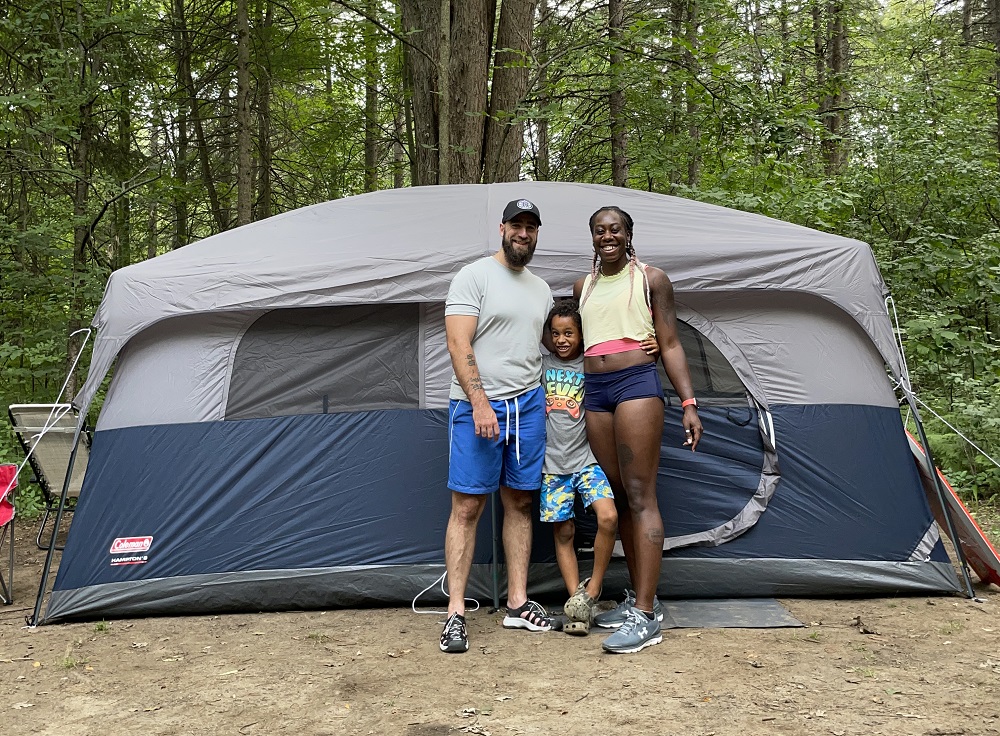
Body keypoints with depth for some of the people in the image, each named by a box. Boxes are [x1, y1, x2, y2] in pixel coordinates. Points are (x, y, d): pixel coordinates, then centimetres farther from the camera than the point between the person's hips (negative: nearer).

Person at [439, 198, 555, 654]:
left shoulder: (541, 290, 16)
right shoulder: (474, 276, -5)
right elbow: (459, 345, -13)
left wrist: (546, 398, 13)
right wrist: (480, 403, -20)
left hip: (528, 406, 6)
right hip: (478, 406, -6)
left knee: (520, 503, 9)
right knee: (467, 506, -5)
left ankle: (517, 603, 17)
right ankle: (455, 613, 0)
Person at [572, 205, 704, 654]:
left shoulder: (651, 279, 3)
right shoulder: (583, 287, 18)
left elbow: (670, 345, 1)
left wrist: (688, 403, -7)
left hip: (637, 384, -6)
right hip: (594, 391, 6)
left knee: (640, 497, -9)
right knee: (619, 499, 8)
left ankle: (646, 617, -10)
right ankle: (640, 598, 17)